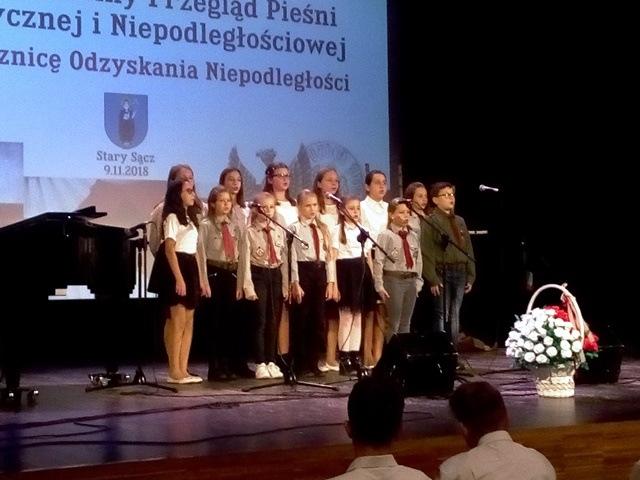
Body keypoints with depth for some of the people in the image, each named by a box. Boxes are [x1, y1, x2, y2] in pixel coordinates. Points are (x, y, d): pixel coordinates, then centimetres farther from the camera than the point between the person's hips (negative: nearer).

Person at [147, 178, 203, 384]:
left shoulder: (191, 218, 19)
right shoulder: (172, 217, -8)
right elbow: (169, 250, -15)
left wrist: (200, 277, 13)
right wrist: (178, 278, -22)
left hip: (190, 268, 9)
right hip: (176, 269, -9)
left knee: (188, 321, 6)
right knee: (177, 320, -9)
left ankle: (183, 369, 8)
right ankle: (174, 371, -6)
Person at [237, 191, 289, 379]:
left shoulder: (279, 231, 9)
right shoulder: (249, 232, -4)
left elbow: (284, 259, 9)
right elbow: (245, 260, -8)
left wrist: (286, 284, 5)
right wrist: (248, 286, -14)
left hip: (276, 275, 4)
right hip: (258, 275, -4)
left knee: (273, 321, 8)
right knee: (260, 321, -3)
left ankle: (271, 362, 17)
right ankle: (260, 364, 5)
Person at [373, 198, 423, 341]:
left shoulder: (413, 236, 10)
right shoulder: (385, 235, -8)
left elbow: (418, 260, 14)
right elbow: (378, 261, -12)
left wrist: (418, 281, 9)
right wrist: (379, 285, -14)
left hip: (410, 281, 6)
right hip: (393, 280, -6)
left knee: (406, 323, 11)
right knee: (393, 323, -1)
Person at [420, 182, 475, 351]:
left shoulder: (460, 221, 16)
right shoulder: (430, 221, -3)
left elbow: (468, 249, 18)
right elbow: (427, 252, -9)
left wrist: (470, 276, 12)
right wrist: (432, 279, -16)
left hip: (459, 272, 6)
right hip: (442, 273, -6)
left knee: (455, 316, 8)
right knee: (442, 315, -6)